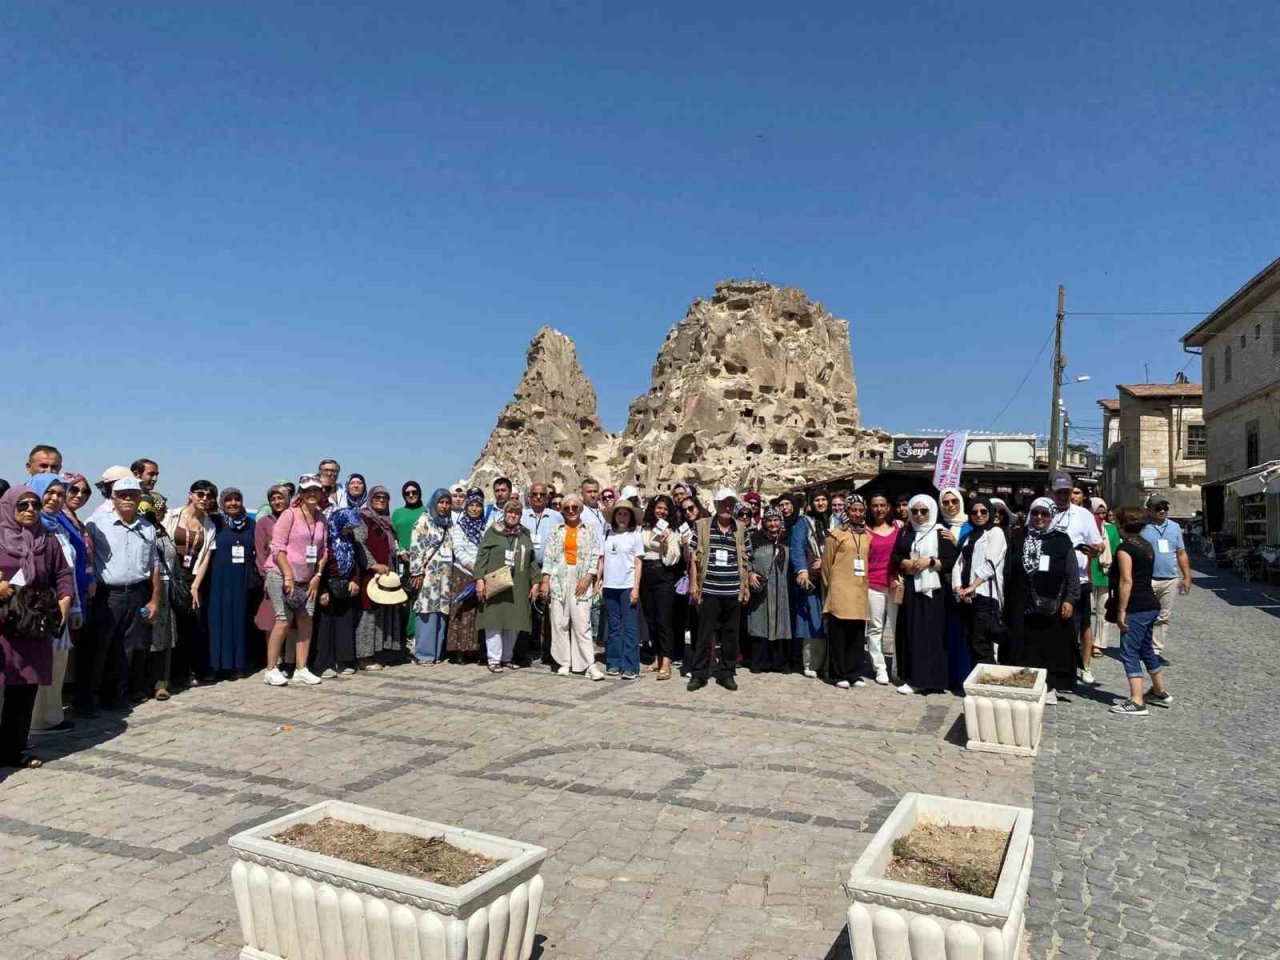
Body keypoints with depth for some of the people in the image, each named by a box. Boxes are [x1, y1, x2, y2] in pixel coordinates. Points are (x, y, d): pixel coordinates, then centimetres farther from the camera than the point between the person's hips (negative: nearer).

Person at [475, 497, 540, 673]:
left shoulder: (525, 535, 15)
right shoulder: (493, 532, 3)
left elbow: (532, 561, 16)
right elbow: (482, 556, -3)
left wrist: (535, 582, 10)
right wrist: (480, 579, -11)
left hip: (518, 588, 4)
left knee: (514, 624, 6)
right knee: (494, 621, -3)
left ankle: (506, 658, 18)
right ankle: (494, 659, 4)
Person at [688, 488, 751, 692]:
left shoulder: (741, 529, 7)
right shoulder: (702, 526, 0)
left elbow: (746, 560, 10)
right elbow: (694, 557, 1)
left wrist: (746, 586, 8)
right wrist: (693, 583, -4)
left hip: (733, 592, 2)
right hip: (708, 590, -2)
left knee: (730, 634, 9)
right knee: (705, 633, 3)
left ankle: (726, 673, 20)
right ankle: (699, 673, 12)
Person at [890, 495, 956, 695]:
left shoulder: (940, 533, -1)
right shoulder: (905, 532, 13)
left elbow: (952, 561, -4)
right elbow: (895, 556, 12)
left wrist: (930, 561, -17)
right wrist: (906, 563, -8)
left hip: (932, 589, -4)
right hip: (909, 589, 4)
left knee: (929, 633, -5)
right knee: (910, 632, 5)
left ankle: (924, 678, -1)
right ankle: (911, 676, 11)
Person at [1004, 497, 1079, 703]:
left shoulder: (1062, 540, 1)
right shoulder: (1019, 538, 8)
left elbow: (1073, 573, 0)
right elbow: (1008, 572, 10)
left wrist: (1069, 599, -8)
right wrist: (1007, 600, 6)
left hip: (1052, 605, -2)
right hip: (1022, 604, 2)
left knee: (1052, 645, 4)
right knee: (1023, 645, 5)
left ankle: (1051, 686, 14)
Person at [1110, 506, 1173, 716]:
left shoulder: (1125, 547, -14)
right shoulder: (1147, 545, 13)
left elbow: (1126, 581, -19)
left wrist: (1121, 611, -17)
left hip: (1135, 608, -9)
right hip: (1151, 605, 9)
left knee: (1129, 653, -7)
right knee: (1146, 649, 22)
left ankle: (1136, 702, -10)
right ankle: (1160, 692, 35)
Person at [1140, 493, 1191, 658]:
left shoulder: (1174, 527, 13)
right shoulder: (1142, 527, -3)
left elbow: (1181, 553, 16)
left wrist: (1187, 577, 11)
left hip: (1171, 580, 5)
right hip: (1148, 580, -5)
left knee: (1163, 618, 8)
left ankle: (1157, 650, 15)